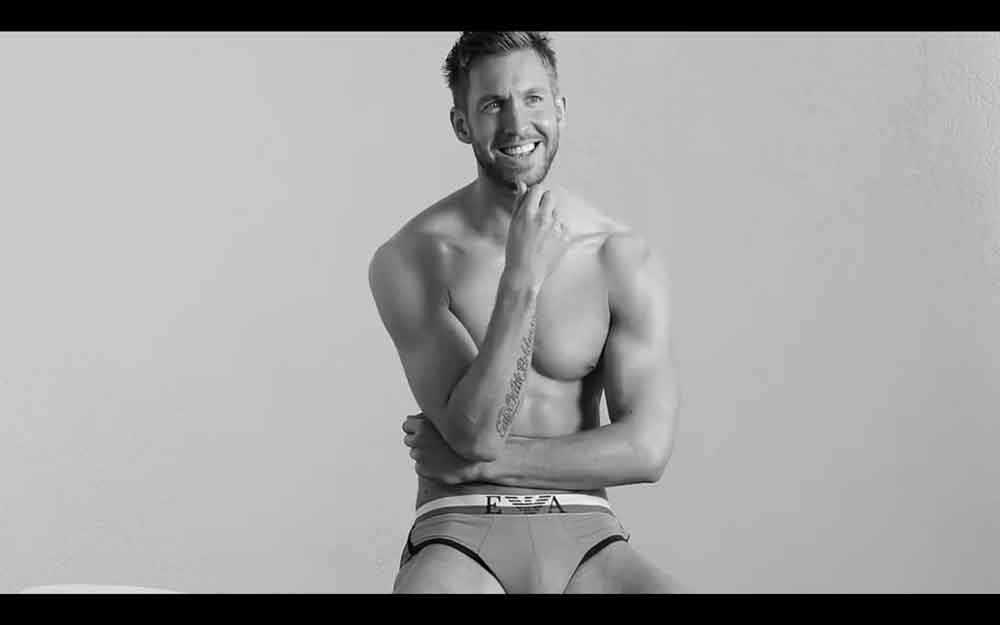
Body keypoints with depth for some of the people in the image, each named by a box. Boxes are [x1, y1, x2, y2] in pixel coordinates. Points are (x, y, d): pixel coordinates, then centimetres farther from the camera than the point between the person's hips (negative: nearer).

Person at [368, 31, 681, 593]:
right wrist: (523, 279, -19)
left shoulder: (628, 261, 0)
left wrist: (480, 461, -9)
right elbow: (474, 432, -12)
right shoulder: (408, 260, -5)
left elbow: (646, 448, -5)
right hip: (460, 531, -2)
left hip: (583, 533, 2)